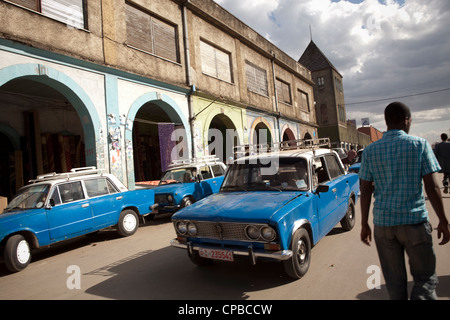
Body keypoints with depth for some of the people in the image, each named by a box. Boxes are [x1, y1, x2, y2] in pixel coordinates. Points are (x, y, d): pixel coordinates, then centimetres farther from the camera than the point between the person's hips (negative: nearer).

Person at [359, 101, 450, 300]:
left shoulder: (370, 151, 2)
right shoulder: (420, 145, -3)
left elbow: (365, 191, 2)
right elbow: (432, 187, -6)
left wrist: (364, 224, 8)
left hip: (383, 223, 2)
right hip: (414, 221, -2)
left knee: (394, 281, 14)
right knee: (425, 277, 12)